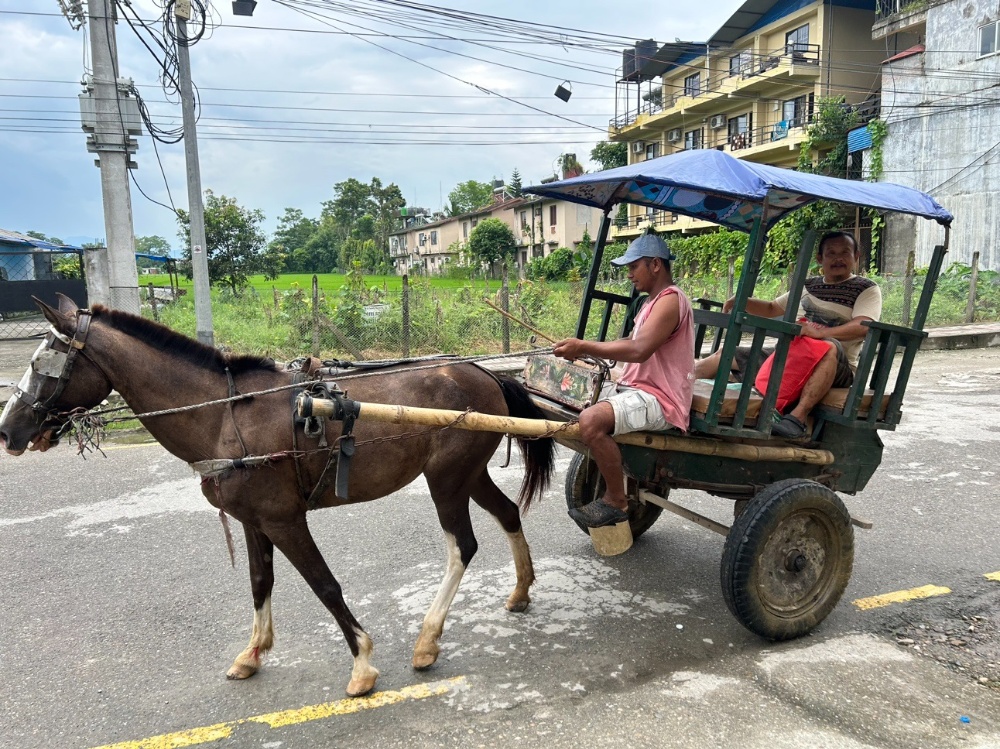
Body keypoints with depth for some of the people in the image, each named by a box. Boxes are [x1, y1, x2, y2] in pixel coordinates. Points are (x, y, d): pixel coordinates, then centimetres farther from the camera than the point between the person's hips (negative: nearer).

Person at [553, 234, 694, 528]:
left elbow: (639, 350, -27)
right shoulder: (653, 301, 20)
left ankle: (616, 501, -15)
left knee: (591, 420, -32)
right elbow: (631, 343, 22)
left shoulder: (670, 300, -14)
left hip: (659, 400, -11)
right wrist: (584, 349, 10)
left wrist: (583, 347, -24)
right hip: (636, 390, 11)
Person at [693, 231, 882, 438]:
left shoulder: (867, 289, 0)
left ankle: (798, 416, -49)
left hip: (835, 368, -6)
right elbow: (772, 309, 27)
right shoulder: (808, 285, 18)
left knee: (829, 347, -42)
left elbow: (862, 326, -19)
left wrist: (821, 332, -36)